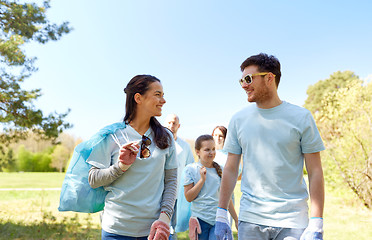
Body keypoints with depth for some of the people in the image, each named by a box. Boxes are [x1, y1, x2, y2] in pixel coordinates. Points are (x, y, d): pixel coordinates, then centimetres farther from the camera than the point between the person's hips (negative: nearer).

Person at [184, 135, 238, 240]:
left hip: (219, 219, 2)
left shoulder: (220, 170, 7)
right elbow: (188, 197, -6)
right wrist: (202, 179, -14)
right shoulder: (190, 169, -2)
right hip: (200, 219, -1)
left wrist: (236, 219, 13)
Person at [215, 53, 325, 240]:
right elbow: (230, 169, 7)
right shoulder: (238, 119, 4)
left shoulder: (301, 117, -2)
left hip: (292, 220, -1)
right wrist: (221, 214, 4)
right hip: (250, 219, 2)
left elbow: (315, 172, -2)